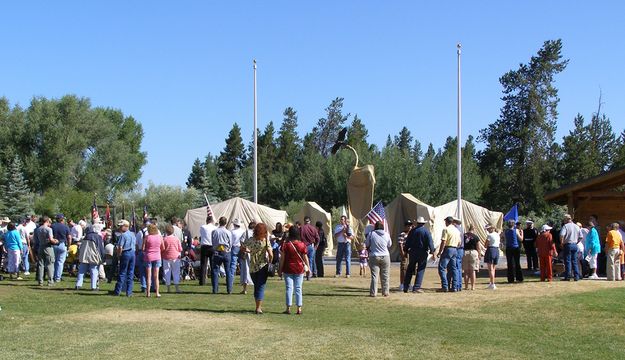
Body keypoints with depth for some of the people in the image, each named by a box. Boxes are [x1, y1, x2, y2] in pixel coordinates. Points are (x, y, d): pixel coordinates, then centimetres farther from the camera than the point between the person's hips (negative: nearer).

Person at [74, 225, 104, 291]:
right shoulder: (98, 237, -4)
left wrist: (79, 256, 27)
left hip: (84, 257, 4)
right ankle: (94, 287, -3)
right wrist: (102, 257, 4)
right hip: (94, 258, -4)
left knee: (81, 271, 10)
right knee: (94, 272, 1)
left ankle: (78, 285, 6)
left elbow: (80, 248, 18)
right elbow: (101, 248, -3)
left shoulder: (85, 238, 10)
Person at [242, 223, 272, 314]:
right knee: (261, 287, 2)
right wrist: (270, 262, 2)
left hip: (252, 267, 3)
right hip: (263, 266, -3)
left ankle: (258, 306, 26)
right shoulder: (266, 241, -11)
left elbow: (243, 249, 8)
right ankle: (258, 308, -1)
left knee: (256, 286, 18)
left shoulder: (251, 240, -3)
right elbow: (271, 255, -16)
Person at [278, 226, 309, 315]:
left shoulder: (285, 245, -8)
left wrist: (280, 269, 4)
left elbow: (282, 258, -5)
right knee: (298, 288, 6)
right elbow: (305, 258, 0)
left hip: (288, 269, -1)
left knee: (289, 288, 3)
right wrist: (308, 267, 12)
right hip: (299, 269, 1)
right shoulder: (302, 245, -5)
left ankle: (288, 308, 2)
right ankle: (299, 308, 6)